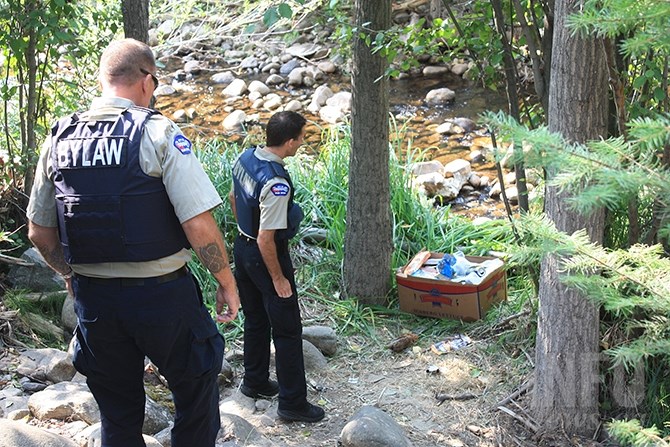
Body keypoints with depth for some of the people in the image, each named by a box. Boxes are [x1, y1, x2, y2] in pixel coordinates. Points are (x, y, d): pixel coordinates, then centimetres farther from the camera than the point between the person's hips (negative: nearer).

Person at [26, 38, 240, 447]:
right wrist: (227, 282, -4)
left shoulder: (59, 140, 3)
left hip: (91, 296, 5)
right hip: (161, 292, -4)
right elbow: (199, 226, -18)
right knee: (196, 391, 17)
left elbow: (39, 233, 10)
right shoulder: (159, 133, -12)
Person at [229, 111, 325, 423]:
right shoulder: (276, 184, -31)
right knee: (287, 330, 3)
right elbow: (266, 239, -28)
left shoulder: (245, 158, -4)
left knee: (255, 319, 23)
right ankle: (292, 403, 12)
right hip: (265, 256, -9)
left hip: (242, 246, 9)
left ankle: (254, 382, 39)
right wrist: (278, 279, -17)